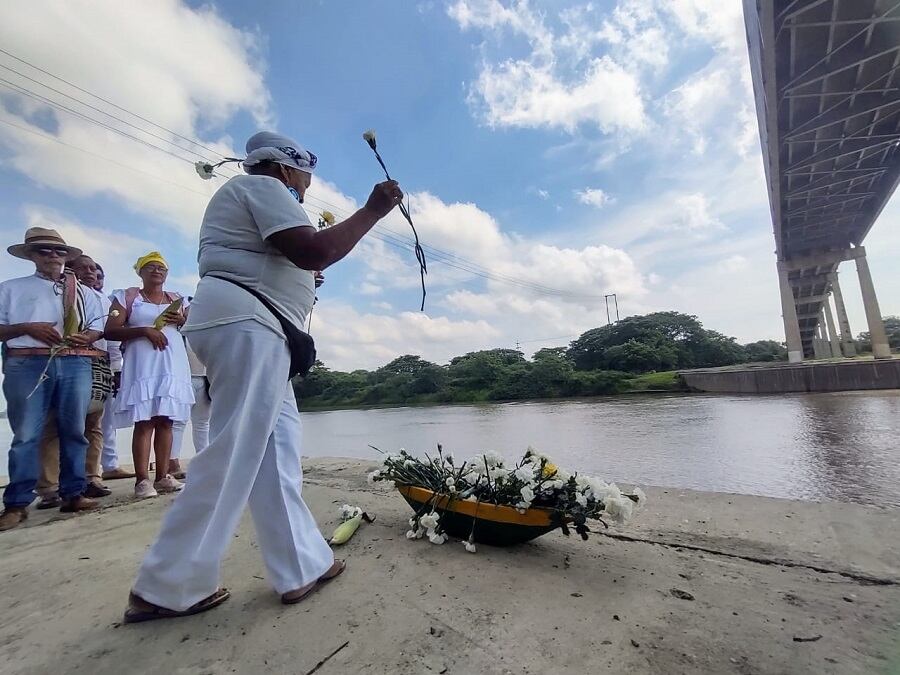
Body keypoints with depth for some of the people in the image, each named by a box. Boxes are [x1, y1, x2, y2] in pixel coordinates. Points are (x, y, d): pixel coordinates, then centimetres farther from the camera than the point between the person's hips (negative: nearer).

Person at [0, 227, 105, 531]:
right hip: (26, 364, -1)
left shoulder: (83, 292, 20)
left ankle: (72, 494, 8)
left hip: (75, 364, 1)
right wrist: (27, 328, -9)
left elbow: (98, 326, 15)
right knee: (26, 433, -4)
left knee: (74, 431, 2)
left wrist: (85, 337, -5)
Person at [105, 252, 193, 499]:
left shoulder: (176, 299, 19)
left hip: (173, 365, 3)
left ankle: (163, 476, 6)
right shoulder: (127, 296, 9)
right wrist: (144, 330, -14)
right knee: (144, 421, -8)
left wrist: (183, 321, 0)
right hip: (142, 365, -3)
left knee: (165, 421, 2)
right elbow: (111, 330, 0)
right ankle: (142, 480, -4)